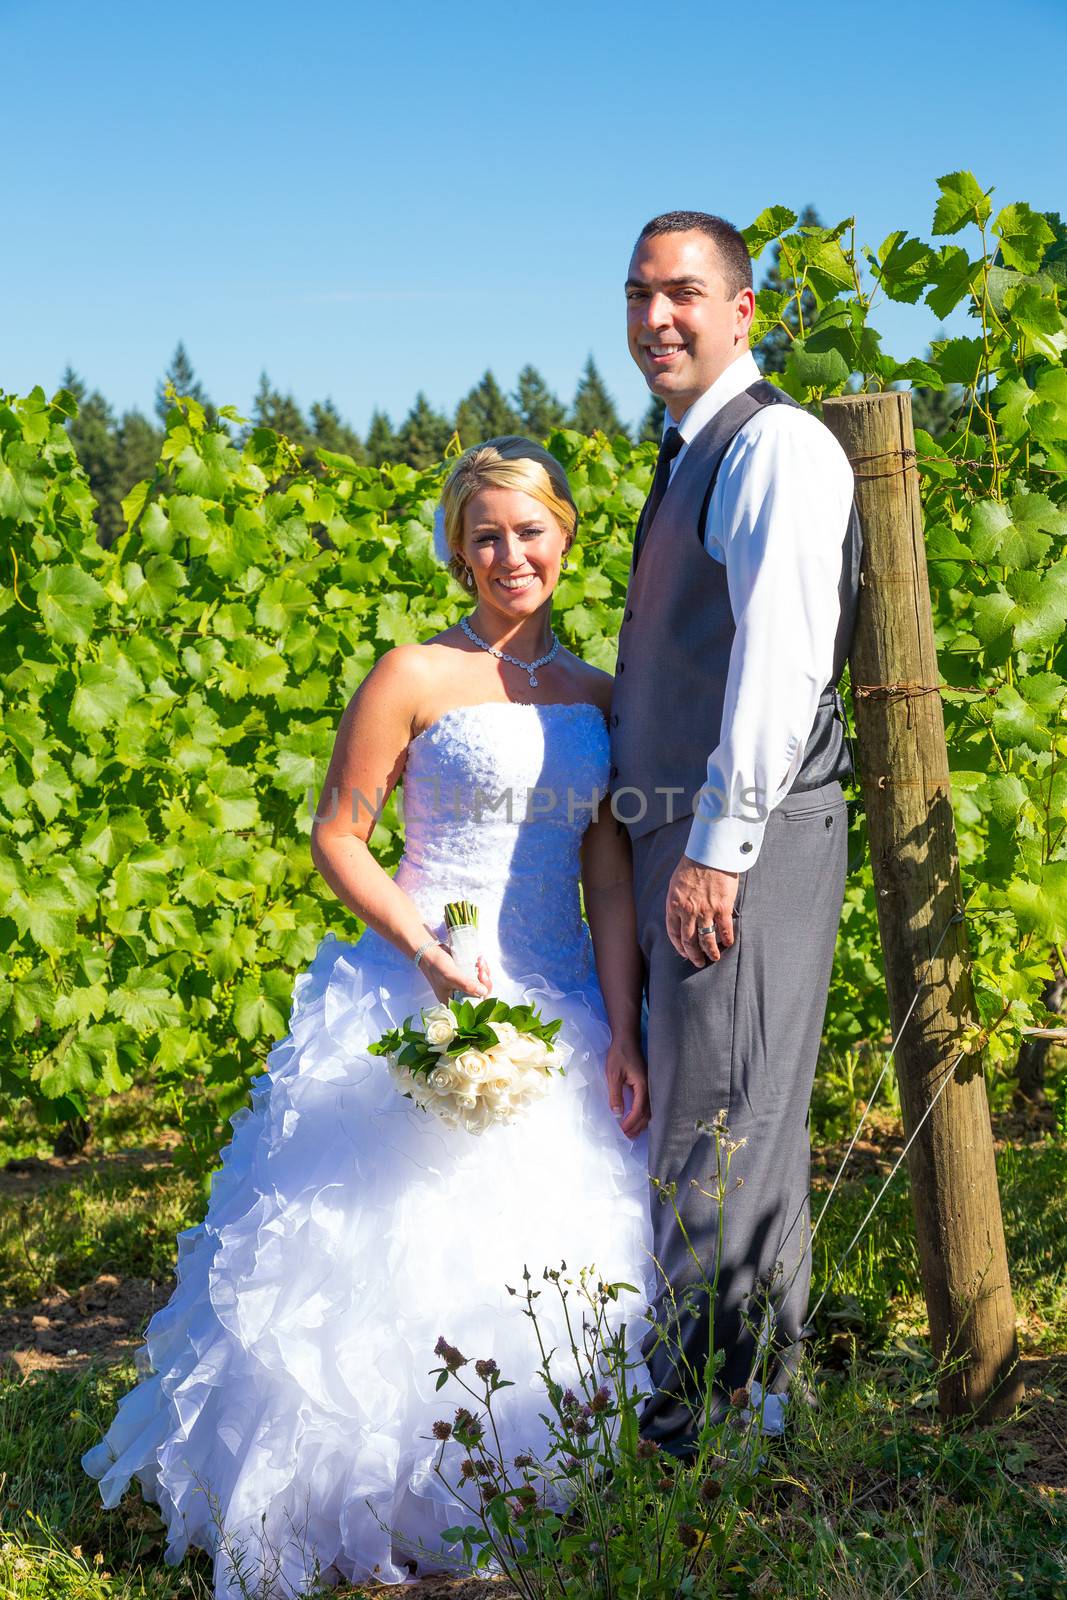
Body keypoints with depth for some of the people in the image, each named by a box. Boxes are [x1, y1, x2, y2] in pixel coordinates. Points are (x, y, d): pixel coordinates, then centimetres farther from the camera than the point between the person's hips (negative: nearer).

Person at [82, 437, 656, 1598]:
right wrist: (431, 956, -16)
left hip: (562, 1007, 5)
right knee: (398, 1248, -7)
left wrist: (622, 1039, -2)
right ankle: (348, 1503, 7)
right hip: (423, 996, -5)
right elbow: (338, 836, -3)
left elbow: (610, 875, 6)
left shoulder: (596, 697, 10)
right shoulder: (416, 676, -4)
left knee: (556, 1262, 6)